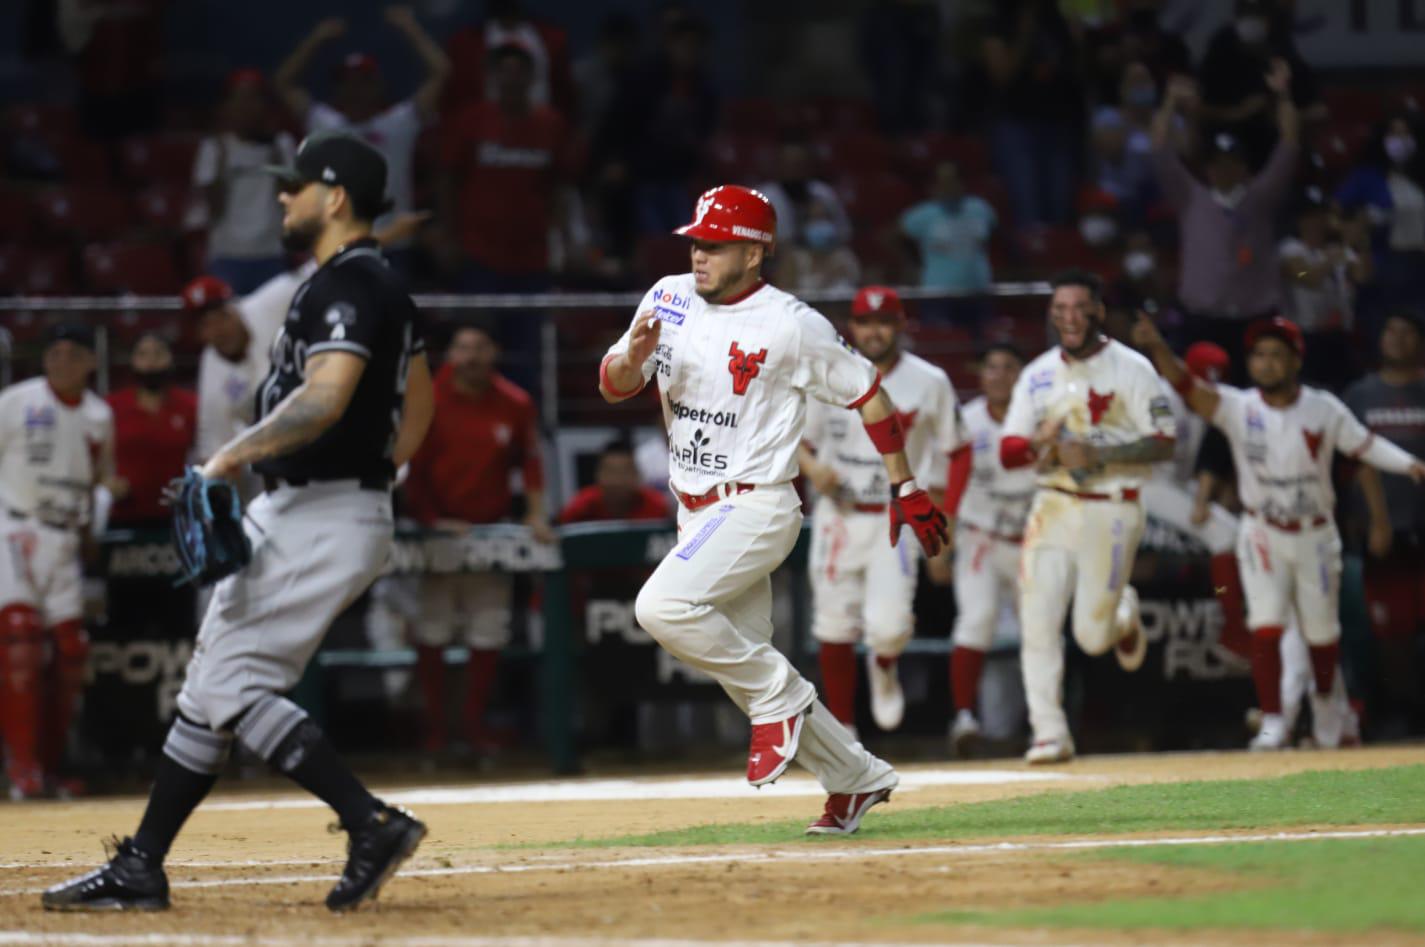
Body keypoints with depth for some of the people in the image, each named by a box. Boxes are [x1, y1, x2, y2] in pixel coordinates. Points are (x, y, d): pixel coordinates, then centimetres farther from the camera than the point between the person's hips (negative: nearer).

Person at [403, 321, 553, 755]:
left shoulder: (515, 405, -2)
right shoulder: (430, 401, -9)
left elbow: (530, 459, 7)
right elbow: (412, 468, -6)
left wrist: (536, 513, -1)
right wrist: (431, 521, -13)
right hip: (439, 531, -2)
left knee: (488, 633, 4)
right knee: (432, 632, -2)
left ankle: (475, 725, 16)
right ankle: (435, 728, 7)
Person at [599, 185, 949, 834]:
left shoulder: (790, 325, -13)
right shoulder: (669, 299, 3)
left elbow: (866, 392, -4)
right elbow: (613, 387, 4)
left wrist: (905, 488, -2)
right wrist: (635, 355, -20)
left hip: (756, 508, -7)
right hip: (697, 514, 7)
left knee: (662, 605, -28)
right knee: (743, 669, 11)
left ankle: (780, 697, -11)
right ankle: (856, 779, 26)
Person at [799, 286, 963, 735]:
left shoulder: (929, 383, -2)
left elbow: (958, 452, 5)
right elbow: (798, 439, 9)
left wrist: (945, 521, -3)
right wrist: (812, 466, -15)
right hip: (837, 515, 2)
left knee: (888, 624, -18)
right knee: (835, 629, 3)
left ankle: (884, 668, 19)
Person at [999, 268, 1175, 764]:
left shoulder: (1131, 369, -4)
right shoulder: (1037, 375, 9)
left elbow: (1163, 444, -9)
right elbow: (1008, 453, 8)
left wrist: (1098, 455, -20)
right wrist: (1039, 445, -15)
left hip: (1112, 512, -4)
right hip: (1053, 507, 4)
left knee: (1092, 636, -3)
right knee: (1037, 624, -9)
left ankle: (1124, 615, 33)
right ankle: (1050, 733, -3)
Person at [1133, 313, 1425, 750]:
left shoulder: (1324, 409, -7)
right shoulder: (1238, 408, -11)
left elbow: (1365, 445, -3)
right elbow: (1187, 386, -24)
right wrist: (1157, 348, -41)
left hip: (1315, 535, 1)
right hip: (1263, 535, -1)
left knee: (1322, 628, 12)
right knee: (1266, 626, -13)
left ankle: (1323, 701, 38)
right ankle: (1272, 721, -6)